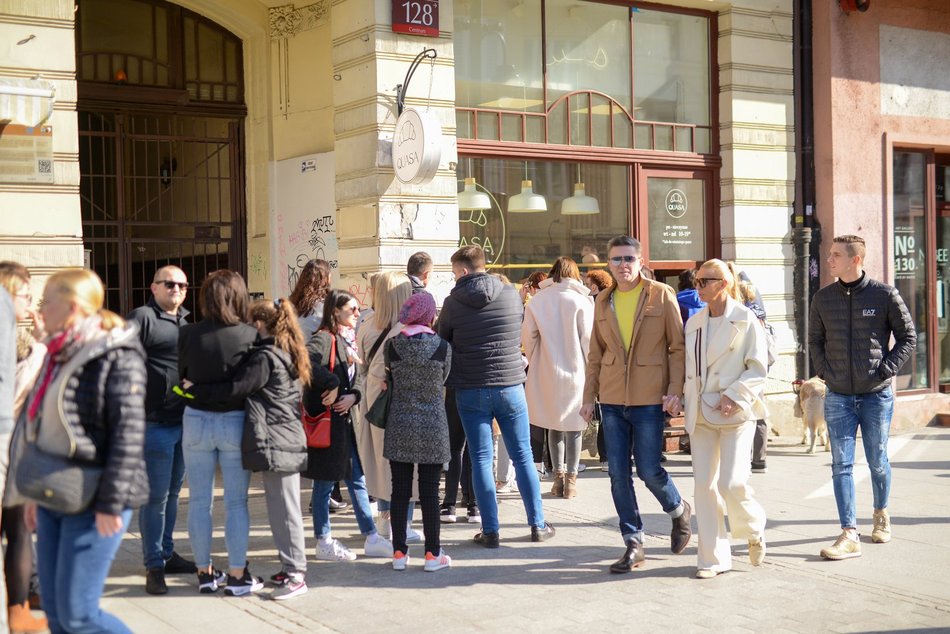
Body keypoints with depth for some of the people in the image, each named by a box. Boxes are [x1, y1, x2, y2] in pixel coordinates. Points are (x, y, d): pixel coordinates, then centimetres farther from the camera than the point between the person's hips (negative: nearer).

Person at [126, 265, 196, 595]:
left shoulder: (184, 321, 16)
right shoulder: (142, 318, -9)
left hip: (183, 420, 8)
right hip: (156, 422, -8)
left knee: (172, 492, 16)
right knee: (156, 495, -2)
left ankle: (167, 554, 28)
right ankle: (154, 566, 6)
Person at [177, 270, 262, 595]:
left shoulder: (187, 334, -7)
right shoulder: (250, 335, -12)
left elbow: (182, 376, 4)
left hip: (196, 421, 1)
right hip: (235, 422, -1)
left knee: (199, 500, 12)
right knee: (236, 502, 8)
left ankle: (205, 573, 20)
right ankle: (237, 576, 12)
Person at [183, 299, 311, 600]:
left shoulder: (265, 357, -13)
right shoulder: (287, 354, 15)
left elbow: (235, 388, -18)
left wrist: (195, 389, -9)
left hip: (274, 443, -9)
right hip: (288, 439, 9)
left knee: (283, 509, -5)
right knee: (283, 507, 14)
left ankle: (295, 574, -1)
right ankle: (291, 567, 20)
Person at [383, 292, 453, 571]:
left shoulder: (391, 346, -5)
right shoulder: (442, 346, -8)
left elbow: (390, 383, 5)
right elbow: (442, 381, 6)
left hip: (399, 425, 1)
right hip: (432, 426, -1)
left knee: (400, 490, 8)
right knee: (430, 492, 4)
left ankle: (399, 553, 14)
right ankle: (433, 554, 10)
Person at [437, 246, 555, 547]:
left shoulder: (453, 303, -5)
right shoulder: (511, 295, 1)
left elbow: (443, 344, 6)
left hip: (470, 391, -1)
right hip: (510, 385, 2)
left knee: (481, 459, 4)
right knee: (522, 456, 9)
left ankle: (490, 530, 5)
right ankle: (538, 525, 14)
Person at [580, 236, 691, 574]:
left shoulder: (661, 295, -2)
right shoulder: (603, 302, 10)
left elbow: (677, 347, -2)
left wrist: (675, 390, -12)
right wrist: (589, 396, 10)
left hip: (649, 399, -4)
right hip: (612, 400, 4)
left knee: (648, 470, -3)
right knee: (618, 473, 3)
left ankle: (679, 510, 29)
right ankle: (633, 543, 14)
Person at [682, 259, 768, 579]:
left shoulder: (745, 320, -4)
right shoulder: (694, 322, 12)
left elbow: (758, 369, -6)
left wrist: (735, 396, -16)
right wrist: (689, 404, 7)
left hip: (735, 412, -5)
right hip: (701, 414, 5)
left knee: (732, 483, -11)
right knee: (705, 484, 3)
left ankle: (754, 529, 22)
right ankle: (713, 558, 11)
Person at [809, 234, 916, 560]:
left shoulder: (885, 295, -6)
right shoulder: (823, 298, 3)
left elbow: (908, 337, 1)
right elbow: (815, 340, 14)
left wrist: (885, 370, -8)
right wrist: (824, 372, 1)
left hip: (876, 395, -2)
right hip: (838, 396, 2)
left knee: (877, 462, 12)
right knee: (841, 465, -3)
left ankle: (881, 514, 37)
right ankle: (849, 536, -2)